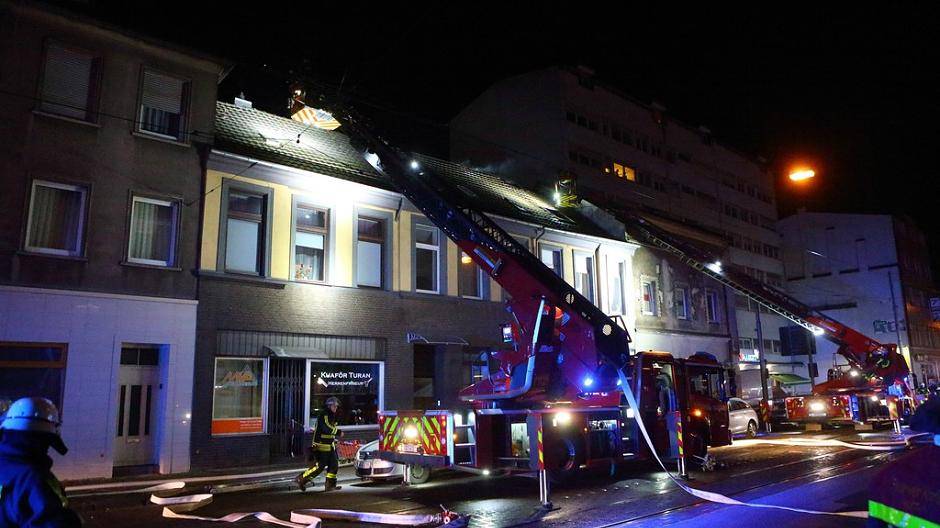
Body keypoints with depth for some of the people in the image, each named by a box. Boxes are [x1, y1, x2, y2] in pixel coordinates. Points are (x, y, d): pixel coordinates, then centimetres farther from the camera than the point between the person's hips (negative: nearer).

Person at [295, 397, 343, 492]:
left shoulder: (332, 416, 16)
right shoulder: (323, 415, -14)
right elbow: (326, 428, -25)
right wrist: (339, 432, -19)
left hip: (330, 445, 9)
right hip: (321, 445, -9)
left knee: (334, 464, 5)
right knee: (319, 466, -8)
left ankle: (330, 484, 11)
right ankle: (302, 479, 4)